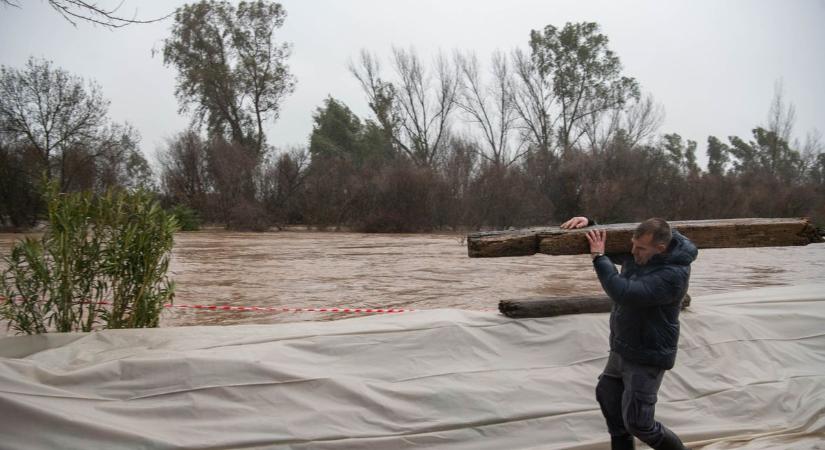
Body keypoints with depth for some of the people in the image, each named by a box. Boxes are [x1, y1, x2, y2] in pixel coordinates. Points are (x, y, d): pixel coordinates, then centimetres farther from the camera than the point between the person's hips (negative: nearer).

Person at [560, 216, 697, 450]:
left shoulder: (673, 274, -28)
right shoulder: (637, 253, -4)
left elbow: (625, 293, -37)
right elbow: (602, 240, 12)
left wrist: (599, 256, -29)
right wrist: (588, 223, -9)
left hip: (647, 358, -9)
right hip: (623, 350, 9)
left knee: (637, 423, -3)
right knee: (607, 394, 22)